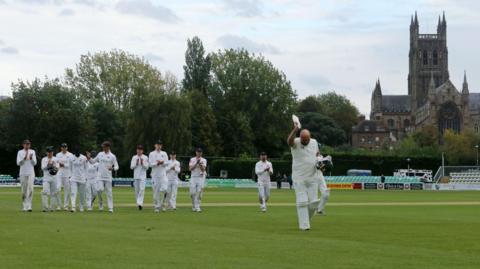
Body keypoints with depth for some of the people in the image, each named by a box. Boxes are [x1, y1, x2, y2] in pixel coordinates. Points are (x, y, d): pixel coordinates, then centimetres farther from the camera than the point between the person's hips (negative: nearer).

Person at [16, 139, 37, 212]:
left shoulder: (32, 152, 10)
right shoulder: (20, 152, 6)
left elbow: (34, 163, 4)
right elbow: (18, 163, -3)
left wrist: (31, 158, -16)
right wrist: (24, 158, -18)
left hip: (31, 173, 0)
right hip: (23, 173, 0)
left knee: (30, 189, -14)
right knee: (24, 190, 2)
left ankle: (29, 206, -15)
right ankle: (25, 206, 10)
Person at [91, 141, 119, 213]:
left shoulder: (112, 156, 0)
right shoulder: (100, 154, 10)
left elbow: (116, 166, -2)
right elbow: (93, 161, 19)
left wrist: (112, 168, -23)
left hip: (108, 177, -2)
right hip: (100, 177, 2)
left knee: (109, 192, 0)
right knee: (99, 190, -16)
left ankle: (110, 208, 5)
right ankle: (100, 203, 7)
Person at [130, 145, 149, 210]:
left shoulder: (145, 158, 2)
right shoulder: (134, 157, 8)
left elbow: (147, 167, 0)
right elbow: (131, 167, 4)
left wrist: (142, 163, -16)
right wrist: (136, 163, -12)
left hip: (143, 176, -3)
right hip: (136, 176, 3)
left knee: (142, 189, -16)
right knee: (137, 190, 6)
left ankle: (140, 203, -24)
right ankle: (138, 203, 17)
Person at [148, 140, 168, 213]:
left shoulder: (164, 153, 13)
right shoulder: (151, 154, 6)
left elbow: (166, 163, 2)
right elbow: (151, 164, -4)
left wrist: (161, 162, -17)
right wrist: (157, 163, -19)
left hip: (163, 174, 1)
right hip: (155, 174, -1)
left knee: (164, 189, -15)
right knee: (156, 191, 0)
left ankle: (161, 204, -1)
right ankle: (156, 207, 5)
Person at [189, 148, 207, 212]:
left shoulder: (204, 160, 7)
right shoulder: (192, 160, 9)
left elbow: (203, 169, -5)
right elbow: (190, 169, -4)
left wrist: (200, 164, -23)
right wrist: (196, 163, -13)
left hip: (201, 177, -1)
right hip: (193, 177, 1)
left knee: (199, 192, -9)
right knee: (192, 192, -4)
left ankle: (197, 207, -7)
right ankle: (193, 206, 12)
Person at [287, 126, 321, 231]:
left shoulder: (314, 142, 5)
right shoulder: (296, 143, -11)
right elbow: (289, 141, -35)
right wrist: (295, 129, -51)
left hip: (312, 177, 4)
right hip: (299, 178, -4)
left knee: (314, 202, 2)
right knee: (302, 201, -6)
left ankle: (306, 218, 26)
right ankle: (304, 225, -2)